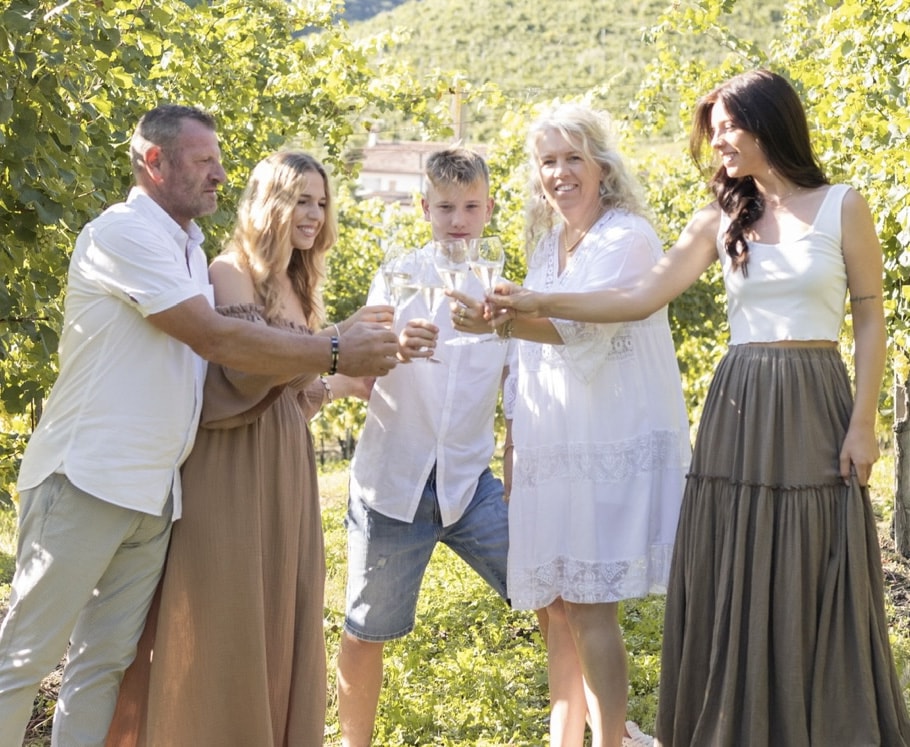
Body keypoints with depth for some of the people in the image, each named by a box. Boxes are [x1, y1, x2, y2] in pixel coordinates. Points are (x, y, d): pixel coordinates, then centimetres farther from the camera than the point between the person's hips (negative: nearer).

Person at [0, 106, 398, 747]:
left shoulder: (189, 249, 17)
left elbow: (221, 352, 16)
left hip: (153, 495, 8)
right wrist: (336, 353, -11)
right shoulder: (124, 232, -11)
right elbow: (215, 338, -17)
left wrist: (333, 375, 4)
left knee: (106, 661, 10)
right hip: (87, 482, -8)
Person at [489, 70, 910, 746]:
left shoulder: (842, 207, 1)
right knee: (732, 584, 3)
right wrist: (542, 304, -2)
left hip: (814, 409, -3)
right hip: (738, 407, 3)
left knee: (817, 584, 0)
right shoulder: (722, 220, 10)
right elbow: (642, 298, 5)